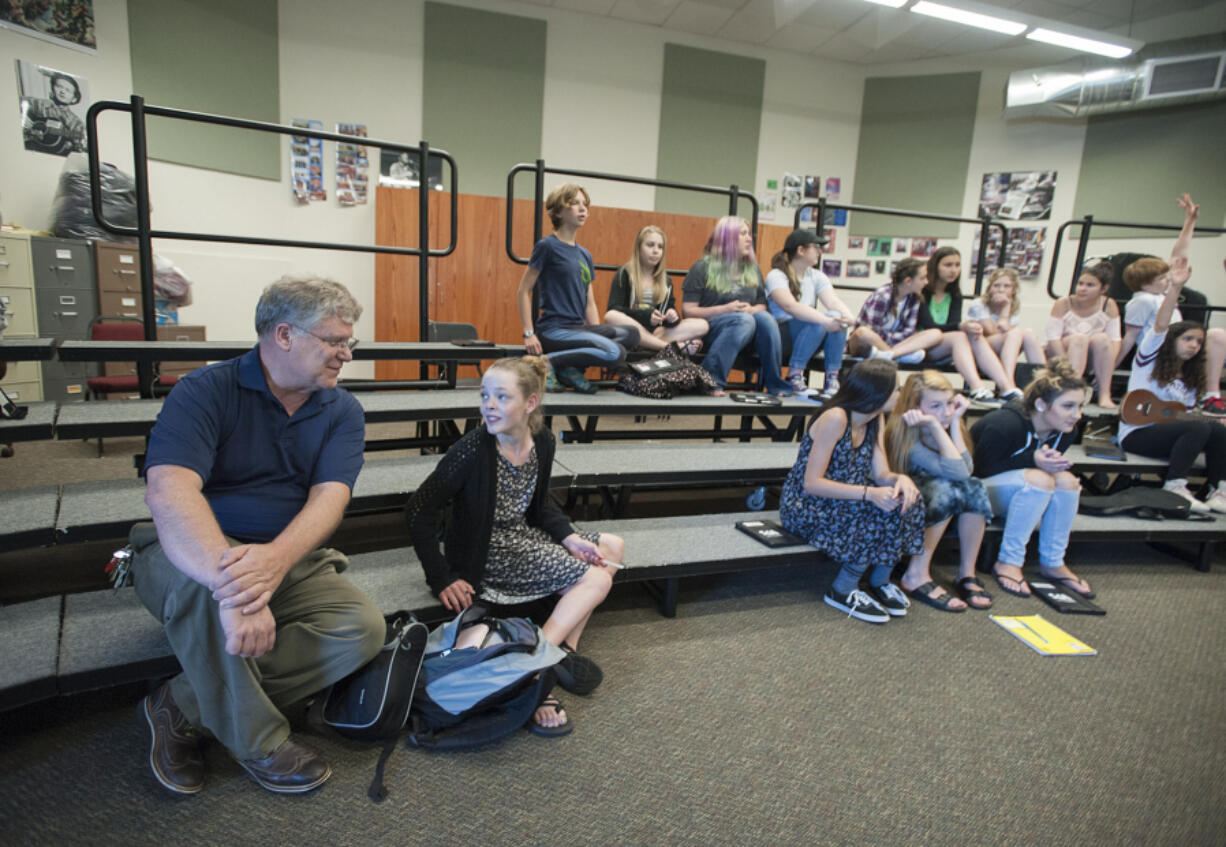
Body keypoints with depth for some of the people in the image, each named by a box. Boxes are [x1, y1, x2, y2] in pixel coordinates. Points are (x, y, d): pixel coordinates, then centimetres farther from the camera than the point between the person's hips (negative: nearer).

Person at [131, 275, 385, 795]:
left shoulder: (342, 412, 1)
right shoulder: (206, 391, -11)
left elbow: (329, 497, -13)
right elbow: (168, 491, -27)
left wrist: (276, 558, -37)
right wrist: (232, 586, -43)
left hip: (291, 561, 4)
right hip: (193, 557, -3)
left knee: (362, 629, -21)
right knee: (202, 578, -38)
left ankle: (184, 706, -9)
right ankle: (258, 741, -16)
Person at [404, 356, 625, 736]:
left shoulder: (542, 441, -3)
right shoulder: (472, 450, -22)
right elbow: (418, 511, -20)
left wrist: (570, 538, -2)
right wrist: (442, 579, -20)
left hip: (521, 536, 8)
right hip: (485, 552, -8)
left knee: (612, 546, 5)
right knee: (596, 578, -14)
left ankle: (565, 647, 2)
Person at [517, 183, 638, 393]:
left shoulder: (585, 255, 18)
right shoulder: (547, 246, -3)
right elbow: (523, 292, -4)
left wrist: (598, 337, 8)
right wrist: (529, 334, -11)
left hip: (578, 329, 7)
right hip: (553, 330, -7)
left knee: (631, 334, -14)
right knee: (615, 353, -25)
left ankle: (571, 368, -8)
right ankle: (548, 363, -12)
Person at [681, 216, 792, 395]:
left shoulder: (752, 269, 18)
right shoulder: (703, 268, 2)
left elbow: (761, 305, 20)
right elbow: (689, 311, -5)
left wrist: (751, 310, -5)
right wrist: (725, 309, -15)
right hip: (709, 329, -4)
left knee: (764, 317, -29)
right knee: (744, 319, -35)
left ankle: (776, 386, -24)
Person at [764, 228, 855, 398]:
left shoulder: (817, 277, 12)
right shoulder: (776, 276, -8)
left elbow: (833, 301, -5)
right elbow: (790, 306, -26)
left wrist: (848, 316, -28)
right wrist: (824, 320, -39)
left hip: (810, 338, 6)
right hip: (780, 336, -6)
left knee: (838, 318, -23)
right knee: (816, 324, -33)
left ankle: (832, 379, -22)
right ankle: (794, 376, -23)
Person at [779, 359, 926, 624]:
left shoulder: (875, 420, 5)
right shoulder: (836, 418, -23)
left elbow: (881, 474, -2)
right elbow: (812, 483, -26)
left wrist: (901, 478, -26)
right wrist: (869, 493, -34)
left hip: (841, 501, 8)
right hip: (805, 506, -8)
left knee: (905, 498, -13)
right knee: (884, 512, -25)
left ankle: (880, 582, 0)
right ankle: (843, 591, -11)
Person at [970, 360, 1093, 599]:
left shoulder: (1065, 431, -7)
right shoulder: (1004, 425, -30)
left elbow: (1048, 461, 8)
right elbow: (980, 469, -24)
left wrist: (1053, 463, -18)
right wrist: (1032, 461, -32)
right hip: (980, 489, -7)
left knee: (1067, 480, -23)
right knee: (1039, 479, -34)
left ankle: (1053, 563, -9)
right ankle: (1008, 562, -24)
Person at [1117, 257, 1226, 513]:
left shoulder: (1189, 380, 19)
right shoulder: (1150, 357, 0)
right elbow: (1160, 326, -16)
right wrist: (1175, 288, -29)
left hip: (1169, 431, 7)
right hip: (1137, 433, -6)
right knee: (1200, 428, -28)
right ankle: (1174, 487, -27)